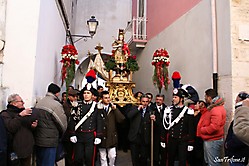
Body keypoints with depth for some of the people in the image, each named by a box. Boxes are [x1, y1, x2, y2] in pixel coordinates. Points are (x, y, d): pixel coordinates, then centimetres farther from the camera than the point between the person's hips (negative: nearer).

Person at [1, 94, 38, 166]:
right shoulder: (5, 114, -7)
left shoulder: (24, 112, 13)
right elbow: (11, 128, -26)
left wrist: (33, 126, 0)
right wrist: (20, 116, -25)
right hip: (15, 150, -6)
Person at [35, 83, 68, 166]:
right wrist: (60, 135, 9)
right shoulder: (56, 105, -17)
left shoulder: (38, 103, 6)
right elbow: (63, 124, -11)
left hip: (37, 140, 8)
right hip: (49, 142, -8)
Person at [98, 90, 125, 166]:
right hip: (101, 137, -2)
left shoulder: (113, 108, 4)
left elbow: (121, 120, -8)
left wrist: (115, 109, -14)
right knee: (103, 158, 12)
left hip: (111, 137, 2)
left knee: (112, 156, 9)